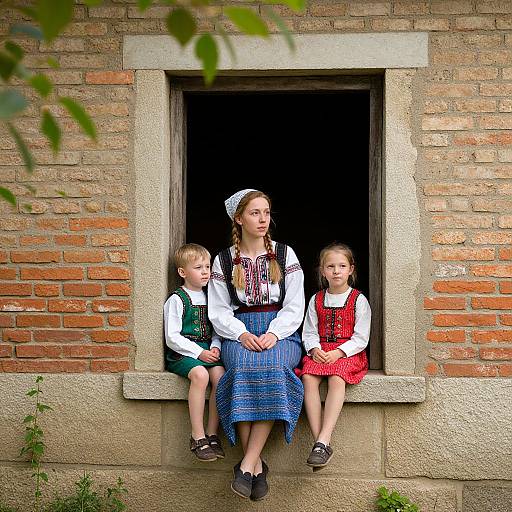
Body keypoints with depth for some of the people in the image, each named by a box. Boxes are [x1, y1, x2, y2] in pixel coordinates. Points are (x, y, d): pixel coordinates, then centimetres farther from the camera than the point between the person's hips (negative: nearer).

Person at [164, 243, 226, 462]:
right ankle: (197, 437, -25)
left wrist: (215, 347, -1)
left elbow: (216, 330, 21)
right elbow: (172, 338, -8)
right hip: (181, 353, -5)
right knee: (200, 374, -33)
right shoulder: (176, 300, -3)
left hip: (206, 351, 5)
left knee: (219, 374, -25)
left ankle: (212, 434, -16)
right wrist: (199, 353, -15)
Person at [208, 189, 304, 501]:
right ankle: (257, 466, -31)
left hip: (281, 332, 0)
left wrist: (273, 334, -14)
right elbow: (219, 311, 7)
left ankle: (247, 466, -35)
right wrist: (242, 334, -13)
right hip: (239, 332, 0)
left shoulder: (285, 254, 11)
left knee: (271, 367, -36)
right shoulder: (224, 260, 12)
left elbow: (295, 307, 5)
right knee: (243, 367, -35)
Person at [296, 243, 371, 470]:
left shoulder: (358, 300, 3)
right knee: (308, 378, -28)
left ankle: (323, 441, -40)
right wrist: (314, 349, -11)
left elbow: (361, 337, -3)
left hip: (348, 353, -3)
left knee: (336, 379, -35)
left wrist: (338, 352, -16)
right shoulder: (316, 300, 14)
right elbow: (309, 332, 11)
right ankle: (319, 441, -31)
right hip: (320, 352, 3)